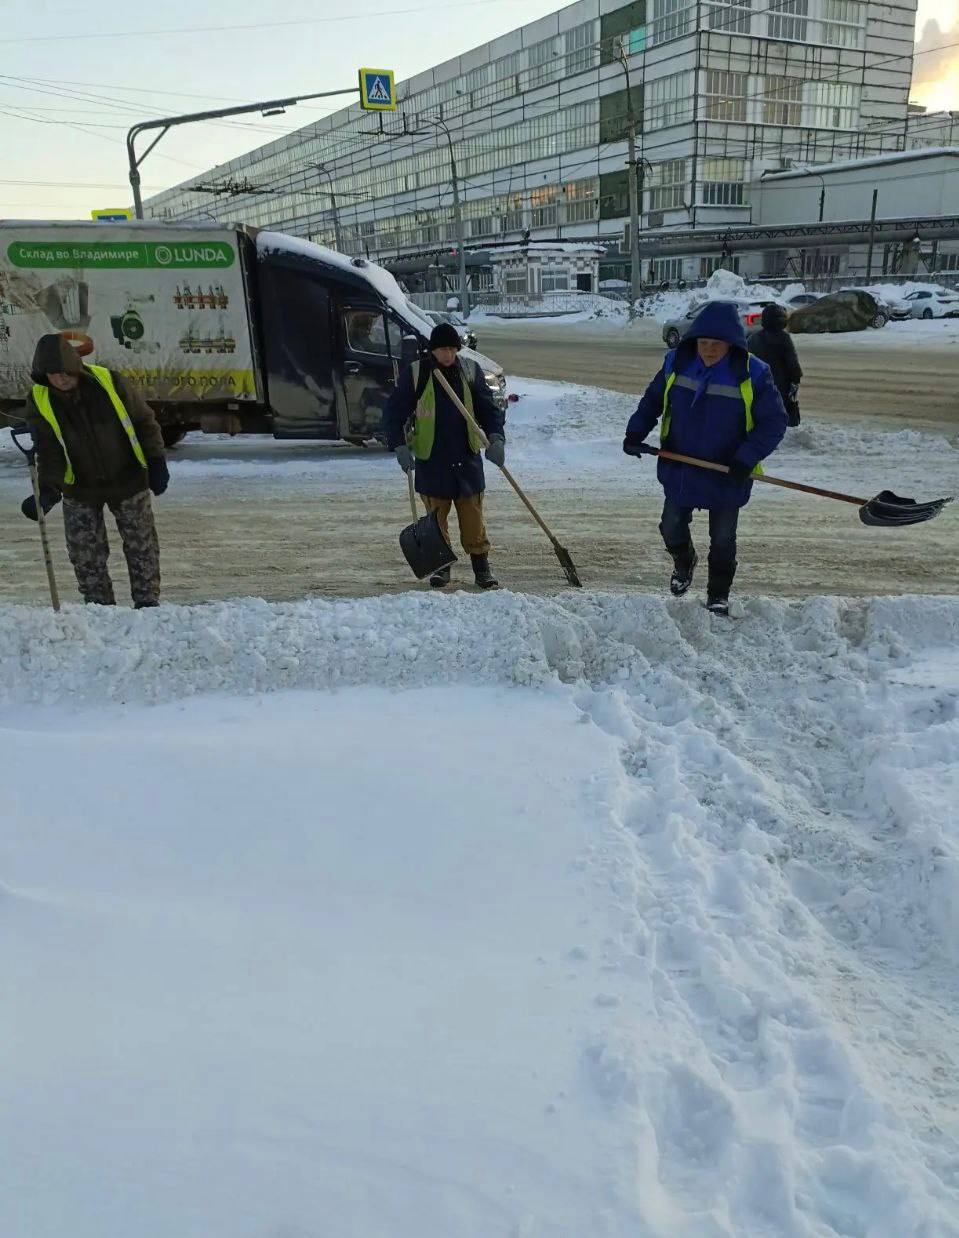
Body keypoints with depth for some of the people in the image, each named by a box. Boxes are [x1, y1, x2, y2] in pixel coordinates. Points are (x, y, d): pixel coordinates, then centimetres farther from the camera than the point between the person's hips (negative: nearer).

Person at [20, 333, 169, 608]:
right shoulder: (39, 402, -12)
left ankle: (147, 600, 23)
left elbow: (144, 421, -7)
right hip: (80, 491, 2)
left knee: (141, 543, 8)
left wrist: (156, 462, -9)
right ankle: (99, 605, 18)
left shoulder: (109, 382, -18)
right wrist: (48, 490, -28)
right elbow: (49, 451, -13)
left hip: (128, 481, -1)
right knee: (85, 553, 3)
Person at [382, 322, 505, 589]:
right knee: (436, 518, 6)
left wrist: (496, 438, -9)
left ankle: (482, 567, 13)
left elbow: (488, 408, 7)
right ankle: (441, 566, 20)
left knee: (473, 517, 3)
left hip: (467, 459, 1)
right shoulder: (414, 374, -4)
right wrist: (400, 446, -14)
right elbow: (393, 413, -2)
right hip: (430, 461, -1)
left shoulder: (470, 371, 3)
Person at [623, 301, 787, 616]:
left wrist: (747, 459, -24)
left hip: (726, 475, -3)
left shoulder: (753, 374, -17)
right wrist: (635, 433, -6)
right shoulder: (677, 363, -7)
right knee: (671, 528, 16)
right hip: (678, 469, 3)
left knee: (723, 539, 10)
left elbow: (774, 422, -13)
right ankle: (684, 563, 48)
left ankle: (718, 595, 30)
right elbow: (653, 399, 8)